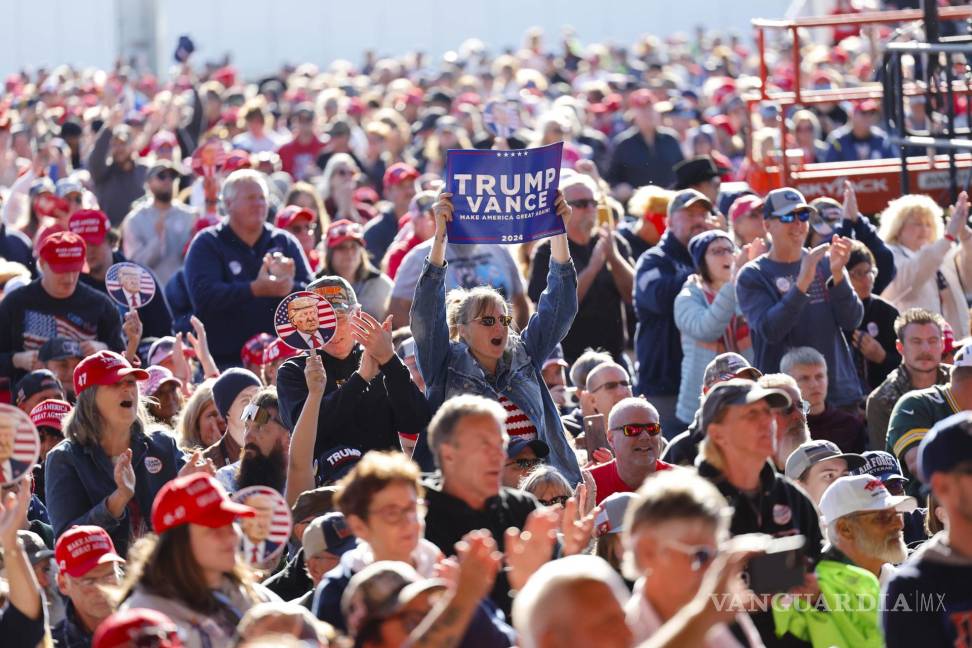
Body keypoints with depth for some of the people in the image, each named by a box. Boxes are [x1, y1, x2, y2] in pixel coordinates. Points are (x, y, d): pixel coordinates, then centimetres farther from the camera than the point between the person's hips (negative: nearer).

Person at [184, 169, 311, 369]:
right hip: (223, 360, -3)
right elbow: (203, 296, -14)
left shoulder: (285, 242, 13)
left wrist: (289, 287, -20)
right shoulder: (207, 244, 3)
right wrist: (256, 289, -24)